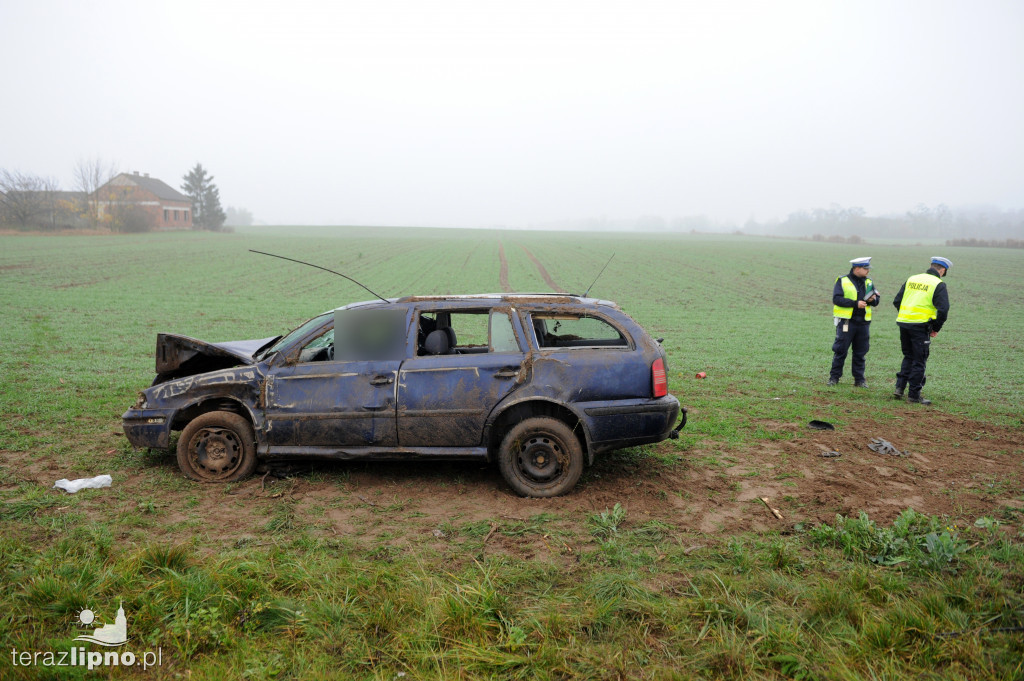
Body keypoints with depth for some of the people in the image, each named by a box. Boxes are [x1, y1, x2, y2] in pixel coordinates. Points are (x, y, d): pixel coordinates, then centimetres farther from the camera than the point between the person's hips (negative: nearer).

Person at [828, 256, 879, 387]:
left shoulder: (868, 282, 13)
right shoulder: (842, 281, -1)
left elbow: (876, 301, 13)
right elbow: (837, 299, -12)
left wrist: (872, 300, -10)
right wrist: (856, 303, -19)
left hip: (863, 322, 4)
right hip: (846, 321, -4)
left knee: (860, 352, 8)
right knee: (840, 351, 0)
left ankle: (859, 379, 16)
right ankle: (834, 377, 10)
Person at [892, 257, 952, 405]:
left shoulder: (912, 279, 12)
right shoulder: (938, 284, -5)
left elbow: (897, 301, 12)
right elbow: (943, 309, -13)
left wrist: (907, 317, 17)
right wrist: (936, 328, -2)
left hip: (903, 323, 5)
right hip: (920, 326, -5)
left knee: (908, 357, 20)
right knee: (919, 361, 4)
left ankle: (899, 387, 14)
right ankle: (914, 395, 9)